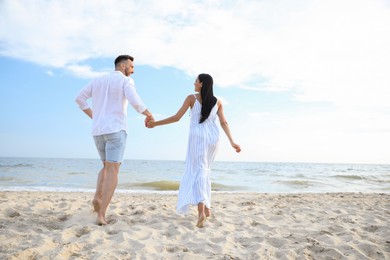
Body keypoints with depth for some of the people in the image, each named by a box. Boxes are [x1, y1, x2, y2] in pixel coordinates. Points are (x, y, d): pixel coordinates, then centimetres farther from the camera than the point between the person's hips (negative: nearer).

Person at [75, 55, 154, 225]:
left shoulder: (98, 80, 20)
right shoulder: (126, 81, 0)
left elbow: (79, 99, 14)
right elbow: (136, 103, -16)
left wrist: (94, 117, 20)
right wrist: (149, 114, 3)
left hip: (98, 131, 6)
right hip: (116, 130, -6)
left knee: (108, 167, 22)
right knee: (112, 172, -6)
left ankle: (97, 197, -2)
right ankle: (101, 215, -15)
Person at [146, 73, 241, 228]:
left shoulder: (192, 98, 2)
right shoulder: (217, 102, 12)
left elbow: (176, 118, -2)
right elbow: (224, 123, 3)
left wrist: (155, 123, 7)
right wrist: (232, 142, 2)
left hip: (198, 137, -4)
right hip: (213, 137, 4)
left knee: (198, 171, -7)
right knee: (204, 170, 18)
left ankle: (201, 211, -27)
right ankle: (206, 208, 18)